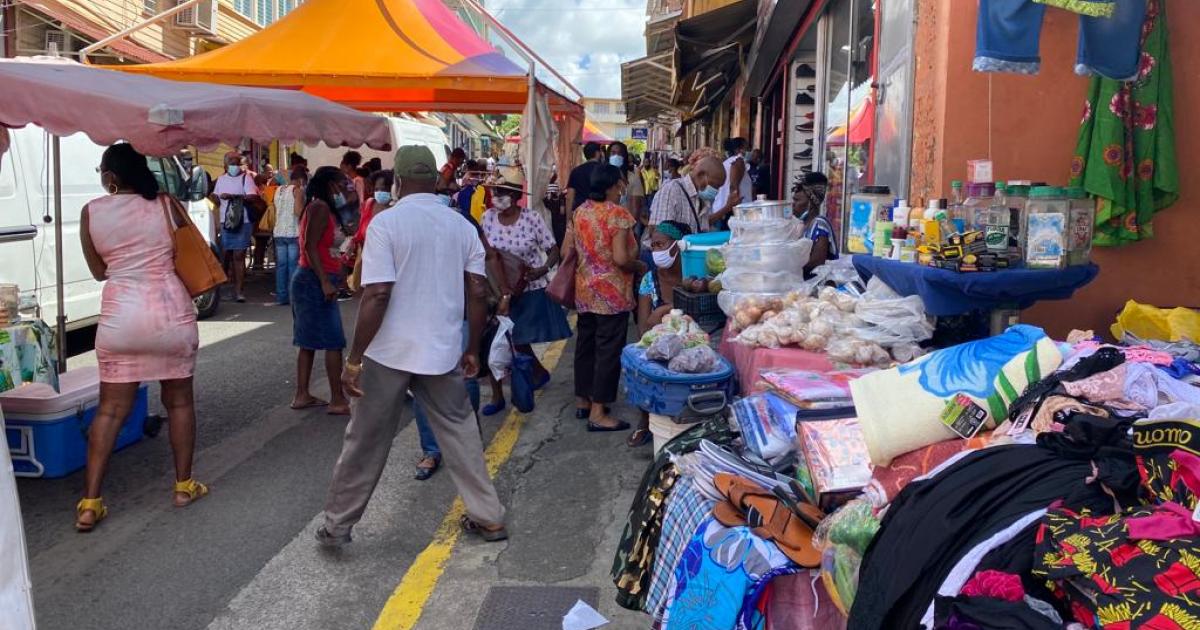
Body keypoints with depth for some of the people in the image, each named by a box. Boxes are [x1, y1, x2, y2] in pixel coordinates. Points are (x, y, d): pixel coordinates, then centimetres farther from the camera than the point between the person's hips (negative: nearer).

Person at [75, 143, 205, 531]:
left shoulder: (91, 212, 2)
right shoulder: (166, 205, -1)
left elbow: (98, 271, 11)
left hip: (119, 316, 1)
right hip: (170, 311, -1)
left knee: (110, 408, 6)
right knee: (179, 401, 13)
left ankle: (89, 504, 7)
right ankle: (184, 486, 21)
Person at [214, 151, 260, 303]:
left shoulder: (246, 177, -2)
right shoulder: (221, 179, 14)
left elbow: (252, 197, -15)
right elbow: (215, 197, 24)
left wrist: (233, 196, -24)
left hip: (242, 222, -5)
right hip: (225, 222, 5)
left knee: (239, 256, -6)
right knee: (227, 256, 6)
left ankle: (238, 291, -4)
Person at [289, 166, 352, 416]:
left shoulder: (318, 207, 17)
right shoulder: (320, 207, -12)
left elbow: (317, 247, 12)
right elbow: (310, 247, -20)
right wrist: (325, 282, -25)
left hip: (310, 280, 10)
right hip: (316, 281, -10)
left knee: (310, 340, 13)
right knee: (333, 342, -7)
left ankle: (302, 395, 18)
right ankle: (338, 400, -4)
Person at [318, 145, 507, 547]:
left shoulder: (386, 223, -10)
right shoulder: (462, 226, 3)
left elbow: (377, 296, -17)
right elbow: (478, 293, 2)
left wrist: (354, 359, -11)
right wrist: (472, 350, 12)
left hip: (389, 352, -3)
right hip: (442, 352, 3)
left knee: (366, 442, 10)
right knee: (461, 434, 15)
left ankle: (337, 525, 23)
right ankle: (489, 518, 21)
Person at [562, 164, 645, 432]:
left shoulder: (580, 211, 6)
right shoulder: (618, 214, -15)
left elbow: (566, 251, 9)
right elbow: (620, 259, -22)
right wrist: (640, 266, -3)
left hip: (585, 290, 8)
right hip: (612, 294, -7)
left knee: (585, 345, 16)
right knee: (608, 350, -1)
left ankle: (582, 401, 27)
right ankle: (598, 413, 3)